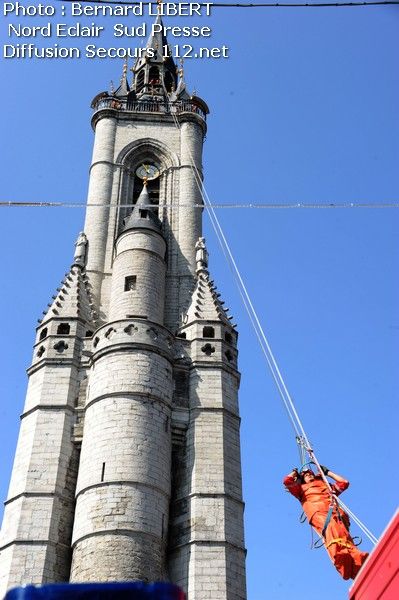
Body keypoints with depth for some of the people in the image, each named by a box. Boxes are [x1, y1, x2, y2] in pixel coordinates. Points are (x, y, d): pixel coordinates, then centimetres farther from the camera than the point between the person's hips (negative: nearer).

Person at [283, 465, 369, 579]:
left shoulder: (327, 486, 47)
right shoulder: (302, 488, 39)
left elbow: (344, 483, 46)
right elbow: (287, 481, 27)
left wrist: (327, 472, 51)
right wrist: (295, 473, 45)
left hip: (335, 510, 2)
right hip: (317, 511, -2)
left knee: (342, 531, -33)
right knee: (330, 526, -39)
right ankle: (339, 554, -68)